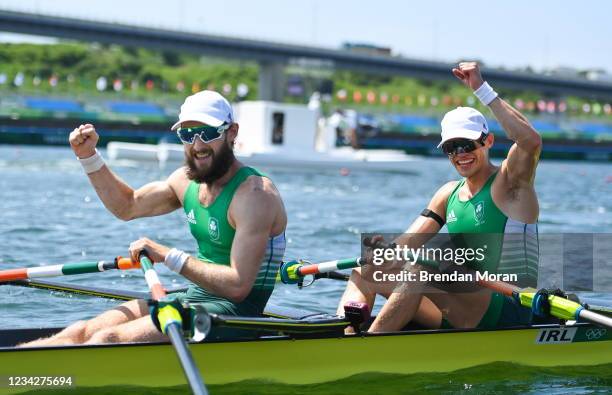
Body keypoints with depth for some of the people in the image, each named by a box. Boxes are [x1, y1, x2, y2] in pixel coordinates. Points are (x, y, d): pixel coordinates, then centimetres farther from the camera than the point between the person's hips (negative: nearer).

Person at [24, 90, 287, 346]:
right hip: (192, 298, 9)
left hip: (234, 311, -9)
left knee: (110, 339, -25)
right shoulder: (186, 180, 9)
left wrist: (169, 257, -21)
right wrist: (88, 156, 14)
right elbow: (127, 206, 26)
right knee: (82, 332, -7)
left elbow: (239, 285, -24)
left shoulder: (255, 194, -17)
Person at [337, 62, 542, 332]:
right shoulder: (449, 194, 17)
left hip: (512, 310, -8)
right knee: (365, 272, 2)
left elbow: (531, 141, -24)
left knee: (422, 268, -31)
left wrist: (481, 89, -23)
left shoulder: (509, 182, -3)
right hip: (459, 318, 8)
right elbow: (409, 242, 6)